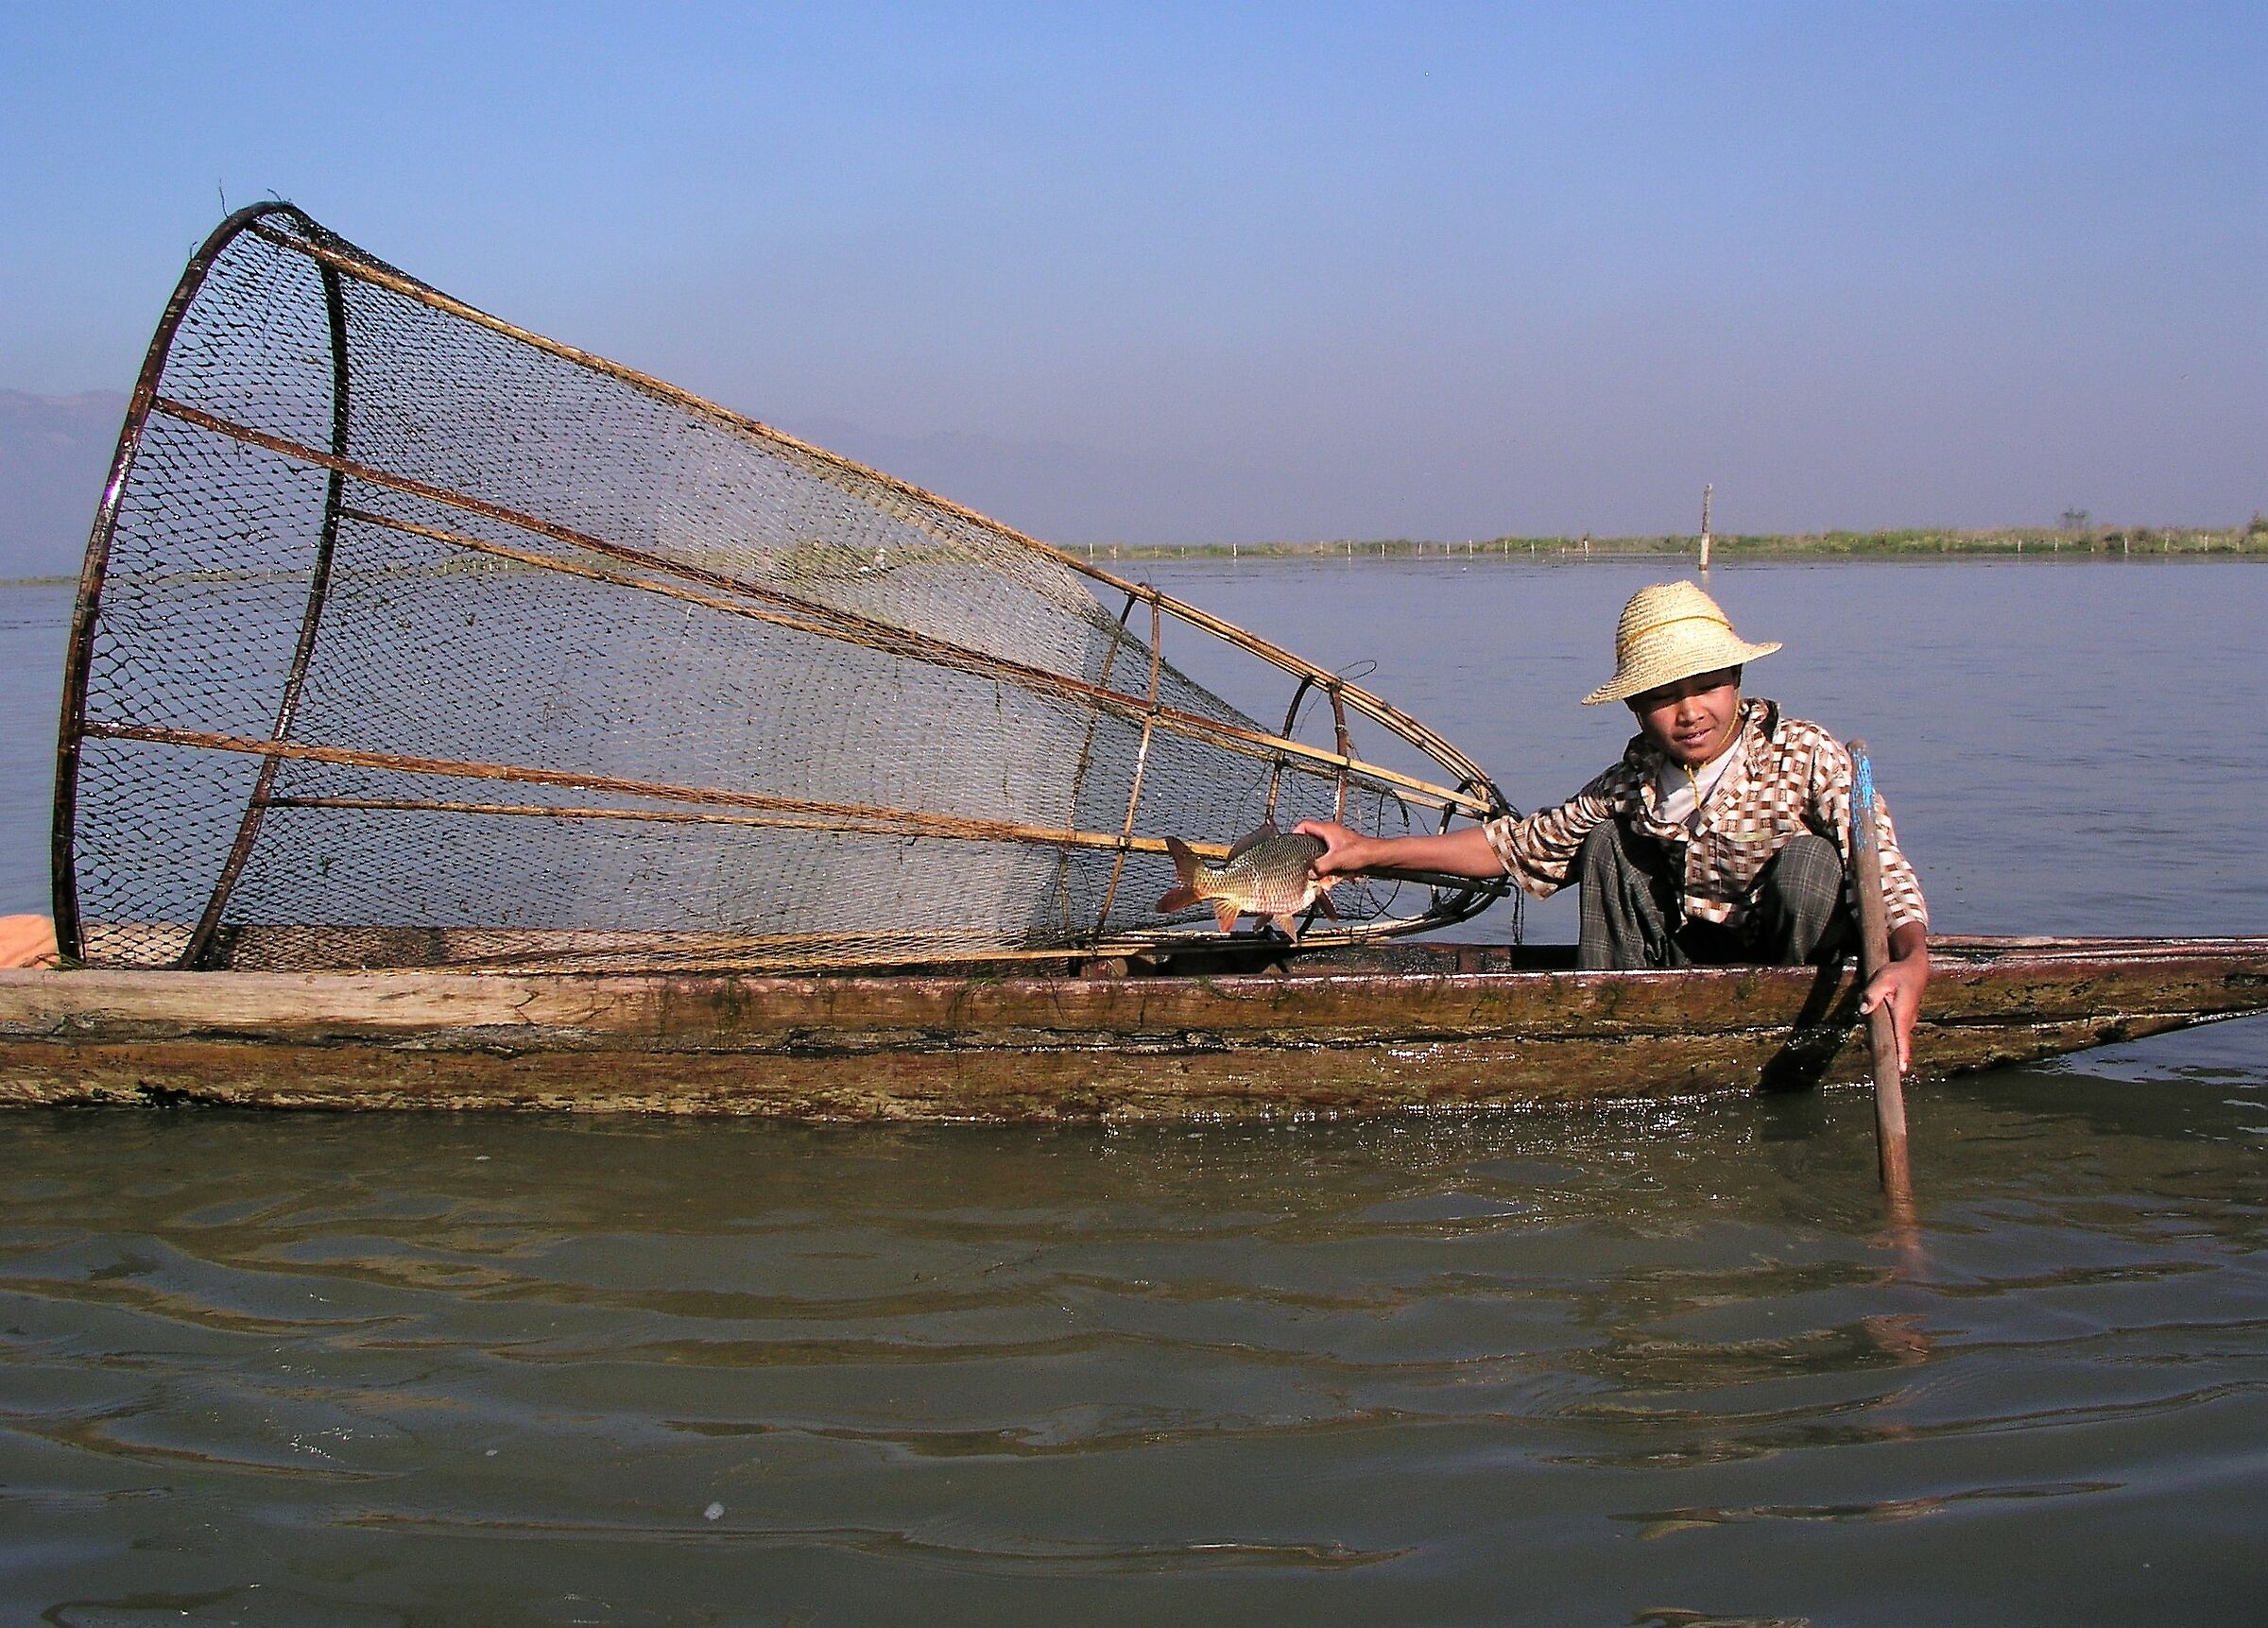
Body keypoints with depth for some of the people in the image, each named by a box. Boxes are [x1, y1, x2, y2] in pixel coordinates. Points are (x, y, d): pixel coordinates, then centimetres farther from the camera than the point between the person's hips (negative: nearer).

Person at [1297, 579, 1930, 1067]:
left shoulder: (1805, 755, -19)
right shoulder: (1635, 780, -6)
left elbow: (1884, 869, -27)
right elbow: (1522, 844, 2)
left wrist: (1913, 960, -49)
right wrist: (1369, 852, -3)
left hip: (1798, 950, -4)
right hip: (1687, 957, 4)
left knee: (1806, 856, -29)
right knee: (1606, 839, -9)